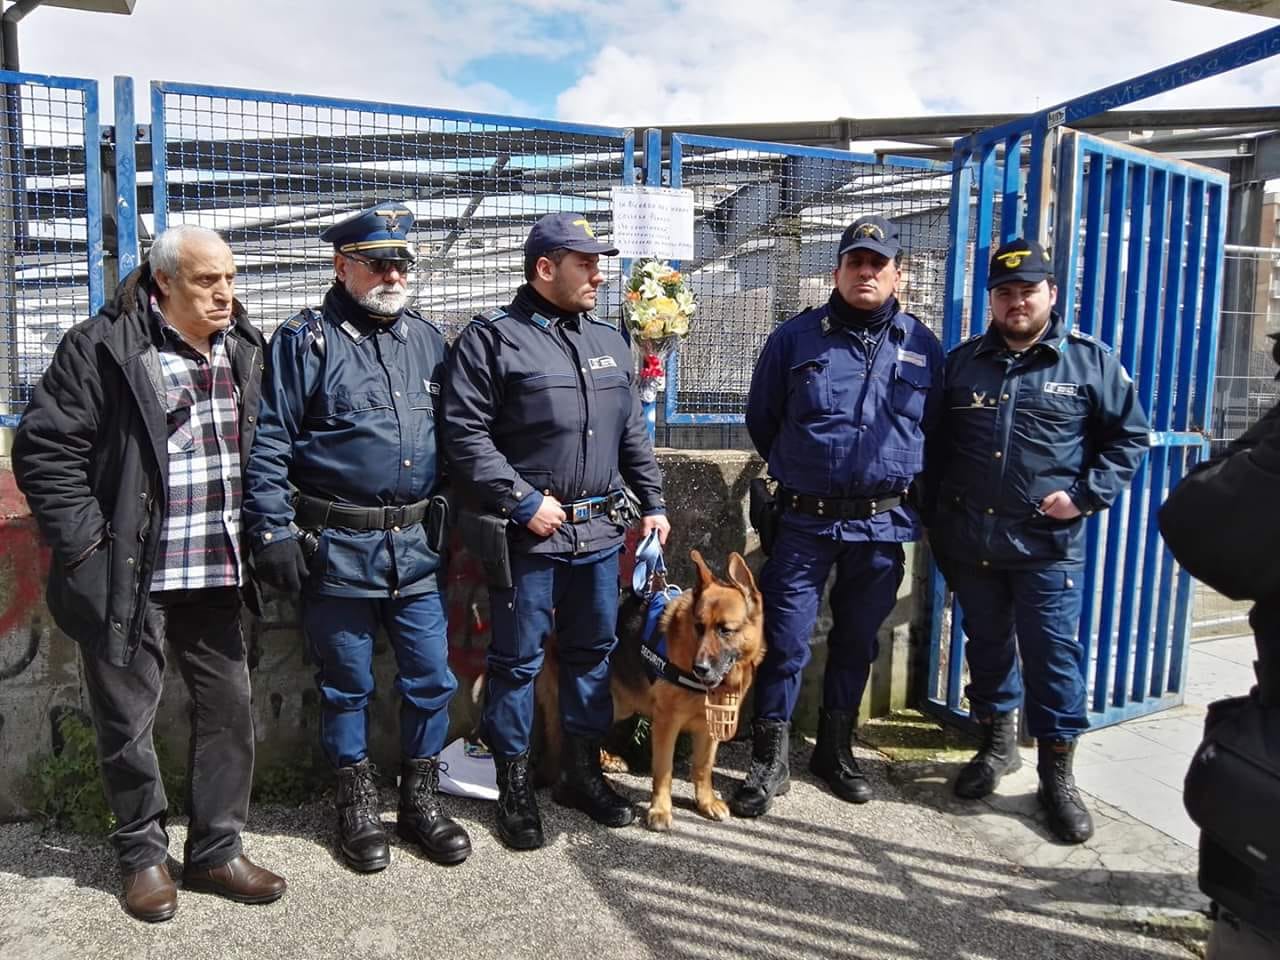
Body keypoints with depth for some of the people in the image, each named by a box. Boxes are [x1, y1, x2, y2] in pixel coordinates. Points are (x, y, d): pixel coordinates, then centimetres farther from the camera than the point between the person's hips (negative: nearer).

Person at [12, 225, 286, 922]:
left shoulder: (242, 349, 7)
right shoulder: (101, 348, -11)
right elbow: (43, 448, -10)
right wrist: (84, 543, -13)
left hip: (217, 577, 5)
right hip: (130, 579, -5)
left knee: (230, 712, 11)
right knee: (127, 724, 10)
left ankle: (215, 851, 28)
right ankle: (142, 855, 31)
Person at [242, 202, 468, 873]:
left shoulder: (426, 339, 11)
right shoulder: (304, 342, -4)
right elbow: (267, 446, -7)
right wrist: (273, 534, -13)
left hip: (418, 547, 4)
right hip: (337, 548, -4)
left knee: (431, 678, 9)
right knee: (347, 685, 10)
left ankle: (420, 801, 28)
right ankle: (356, 805, 29)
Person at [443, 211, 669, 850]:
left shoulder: (608, 341, 14)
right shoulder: (492, 338, -6)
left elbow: (633, 434, 19)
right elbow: (465, 435, -13)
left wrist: (653, 502, 14)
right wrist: (525, 502, -16)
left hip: (599, 532, 6)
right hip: (527, 534, -6)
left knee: (593, 652, 15)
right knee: (517, 661, 5)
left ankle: (582, 771, 31)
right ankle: (514, 786, 21)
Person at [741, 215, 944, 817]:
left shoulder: (923, 347, 5)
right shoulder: (795, 338, 0)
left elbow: (933, 430, 15)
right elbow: (760, 420, 10)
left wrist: (896, 480, 14)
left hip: (883, 524, 2)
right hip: (804, 520, -2)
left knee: (857, 643, 14)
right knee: (783, 643, 0)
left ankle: (835, 750, 32)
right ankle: (769, 761, 15)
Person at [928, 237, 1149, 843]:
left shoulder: (1090, 361, 1)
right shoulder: (962, 362, 9)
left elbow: (1130, 435, 5)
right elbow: (934, 443, 13)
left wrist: (1086, 495, -7)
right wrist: (938, 520, 6)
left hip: (1047, 544, -3)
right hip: (969, 542, 3)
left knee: (1053, 655, 1)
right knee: (986, 647, 15)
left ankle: (1057, 775, 15)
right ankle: (996, 743, 33)